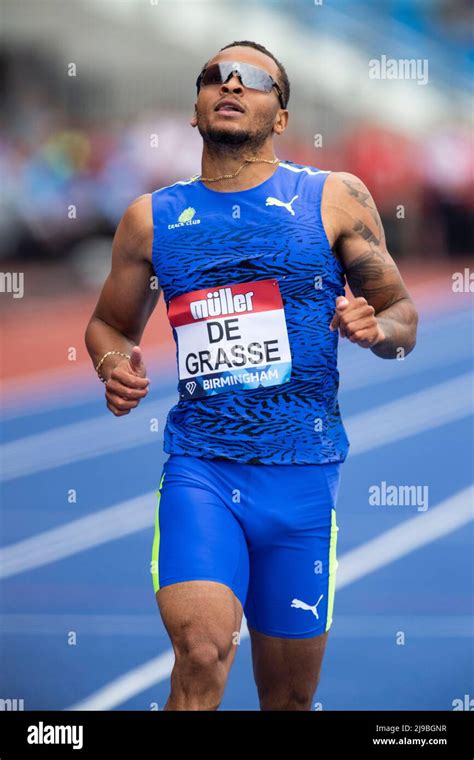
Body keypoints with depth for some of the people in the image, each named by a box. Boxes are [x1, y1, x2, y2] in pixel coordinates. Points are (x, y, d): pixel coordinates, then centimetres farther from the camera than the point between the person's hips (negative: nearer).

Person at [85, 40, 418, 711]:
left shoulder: (336, 200, 4)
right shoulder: (152, 219, 8)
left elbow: (404, 316, 8)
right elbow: (110, 322, 22)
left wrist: (375, 328, -15)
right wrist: (113, 365, -1)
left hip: (304, 472, 1)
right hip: (199, 468, 0)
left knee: (290, 694, 10)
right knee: (202, 651, -25)